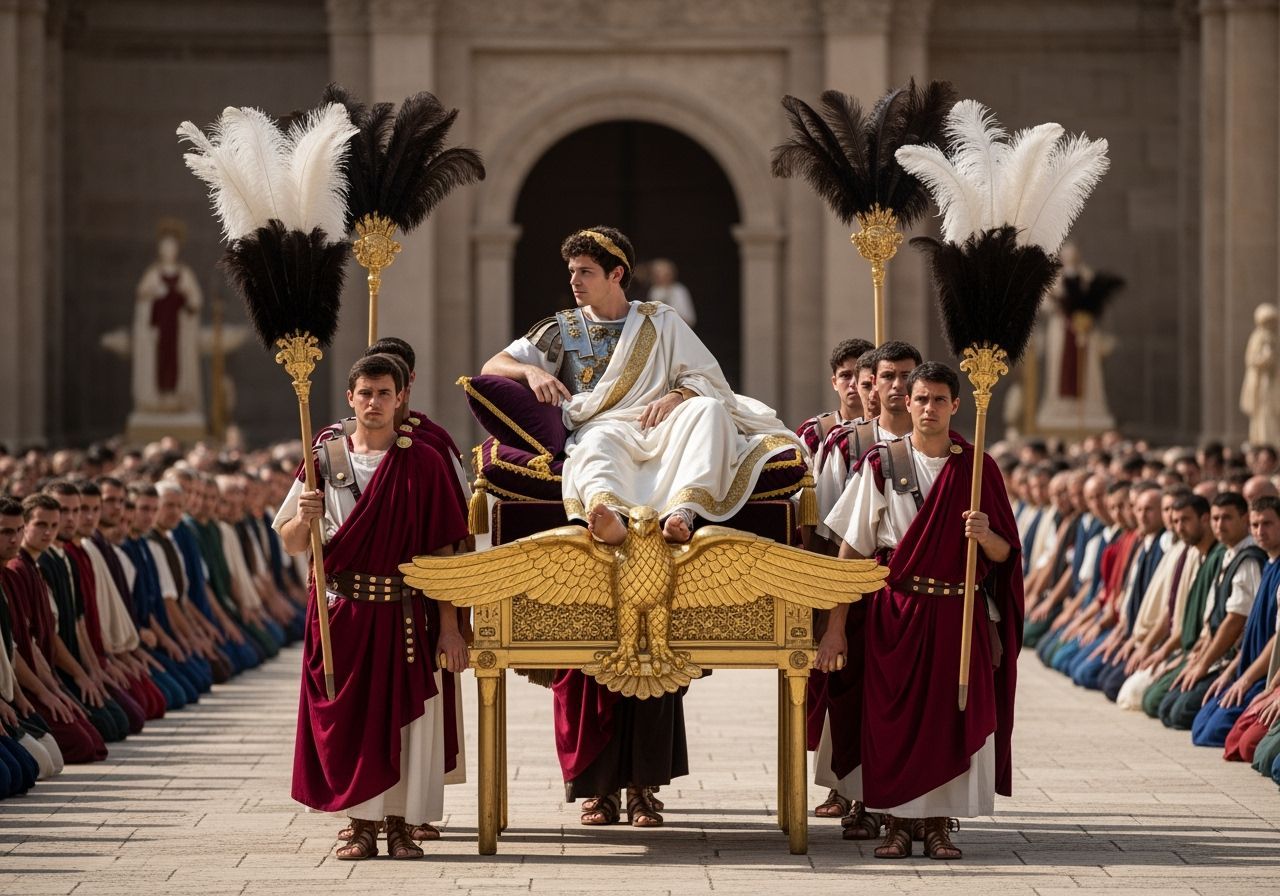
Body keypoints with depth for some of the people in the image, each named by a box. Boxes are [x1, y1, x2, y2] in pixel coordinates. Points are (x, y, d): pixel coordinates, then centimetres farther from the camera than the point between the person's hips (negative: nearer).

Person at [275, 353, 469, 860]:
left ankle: (399, 823, 9)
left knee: (403, 714, -1)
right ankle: (361, 824, 9)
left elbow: (442, 551, 0)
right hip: (341, 610, 1)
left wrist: (449, 627, -5)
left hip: (404, 611, -1)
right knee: (345, 717, 0)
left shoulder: (422, 463, 1)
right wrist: (304, 518, -16)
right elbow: (290, 544, 7)